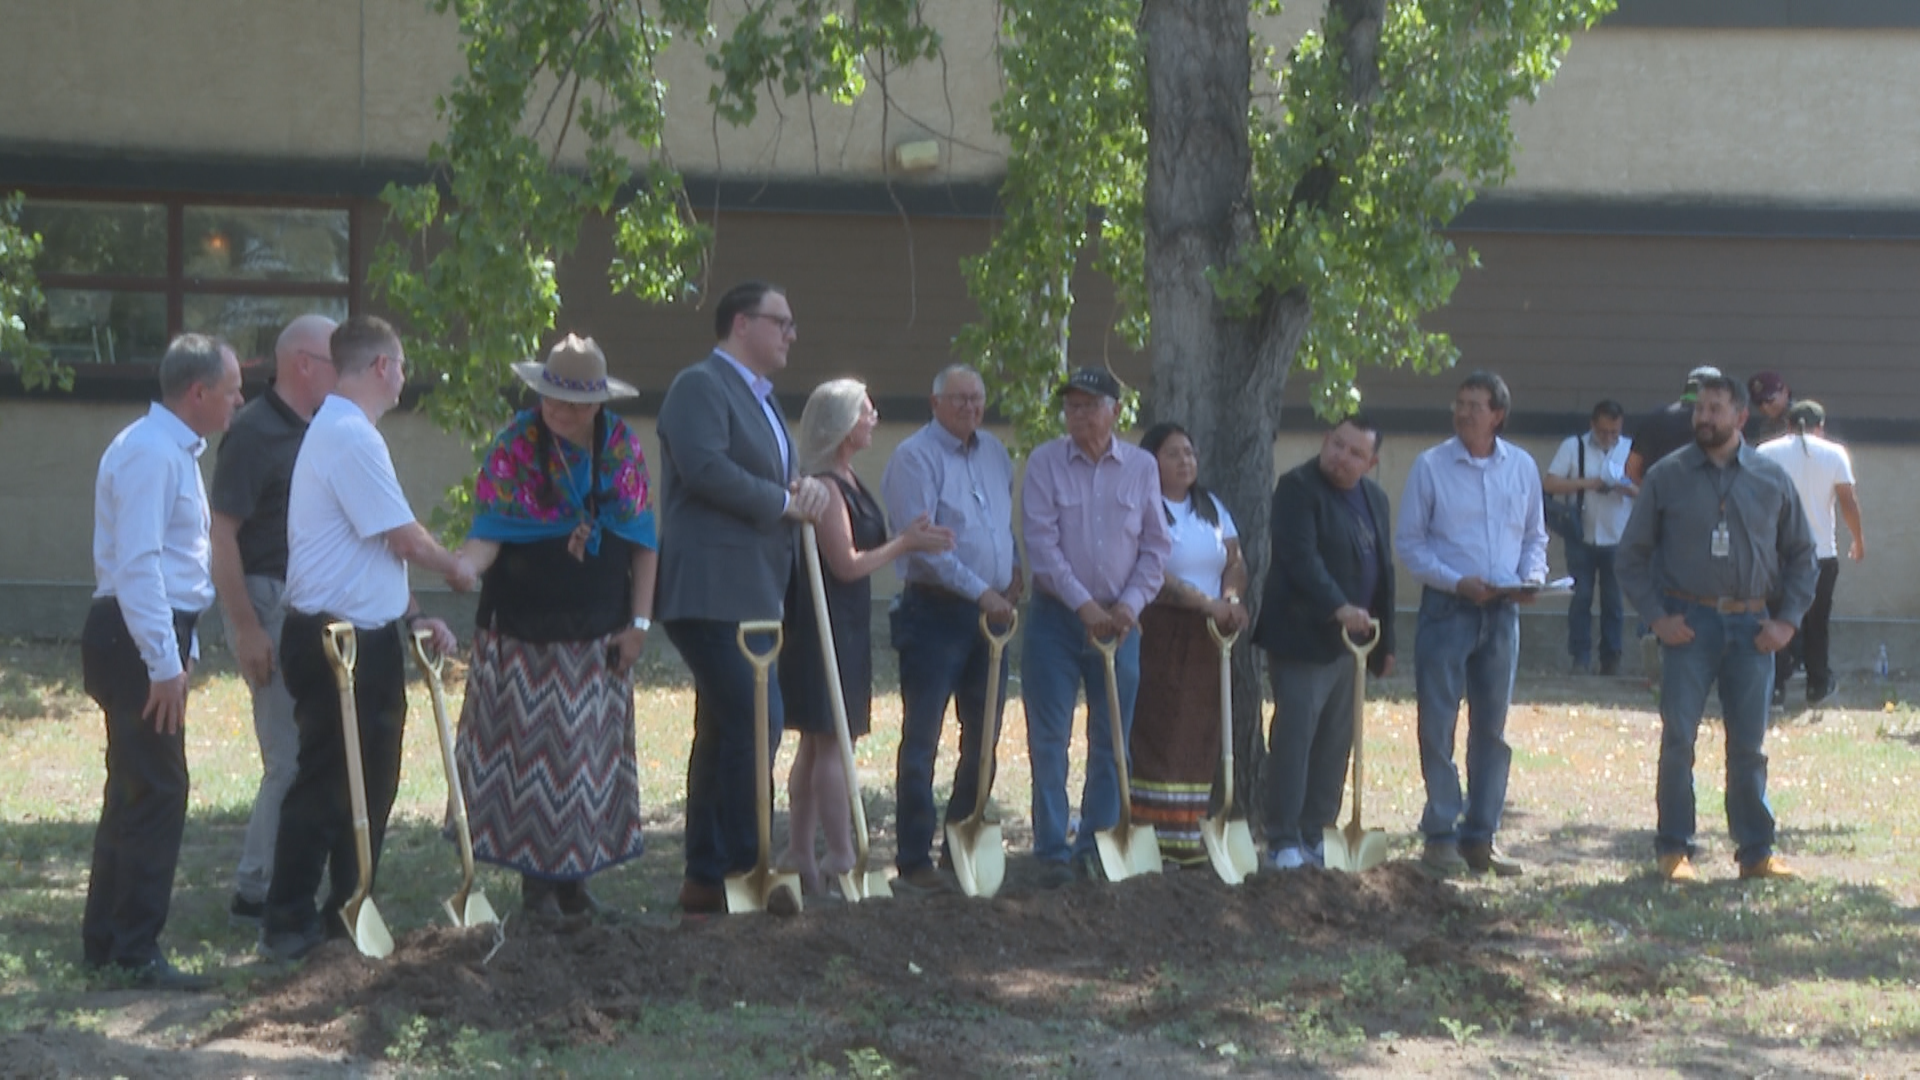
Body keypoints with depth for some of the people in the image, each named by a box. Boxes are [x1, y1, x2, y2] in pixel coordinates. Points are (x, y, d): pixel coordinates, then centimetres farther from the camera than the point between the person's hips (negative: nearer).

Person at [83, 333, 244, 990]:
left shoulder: (176, 451, 16)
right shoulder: (150, 454, -17)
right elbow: (136, 564, -23)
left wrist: (180, 649, 22)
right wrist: (164, 663, -24)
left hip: (156, 638, 11)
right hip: (135, 640, -11)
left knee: (136, 789, 15)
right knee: (157, 793, -9)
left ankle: (105, 942, 23)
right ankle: (135, 953, -7)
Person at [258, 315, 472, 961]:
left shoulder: (344, 432, 17)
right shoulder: (349, 436, -17)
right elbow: (405, 538, -16)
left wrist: (412, 614, 14)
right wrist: (454, 568, 2)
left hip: (370, 637, 10)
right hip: (335, 640, -10)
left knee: (372, 782, 15)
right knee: (324, 782, -4)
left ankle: (349, 909, 22)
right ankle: (287, 923, 2)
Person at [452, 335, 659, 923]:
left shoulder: (623, 448, 3)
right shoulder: (514, 446, -7)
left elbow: (643, 540, 8)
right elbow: (488, 533, -13)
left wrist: (639, 622, 3)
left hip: (598, 636, 4)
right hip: (523, 632, -3)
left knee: (589, 758, 6)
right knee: (528, 754, -3)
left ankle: (574, 879, 16)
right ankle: (536, 882, 7)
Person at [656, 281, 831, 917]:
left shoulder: (761, 399, 22)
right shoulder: (700, 387, -9)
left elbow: (774, 479, 26)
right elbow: (705, 467, -23)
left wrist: (809, 487, 2)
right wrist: (784, 501, -14)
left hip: (752, 594, 10)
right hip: (711, 592, -10)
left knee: (724, 733, 11)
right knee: (755, 723, -15)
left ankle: (706, 880, 15)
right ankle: (745, 866, -10)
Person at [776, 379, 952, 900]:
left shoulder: (846, 481, 15)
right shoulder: (825, 486, -16)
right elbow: (847, 564, -17)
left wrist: (909, 536, 8)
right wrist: (905, 543, -9)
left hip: (845, 623, 11)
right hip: (826, 623, -11)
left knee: (817, 744, 11)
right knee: (830, 743, -8)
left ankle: (799, 857, 14)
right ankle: (842, 861, -7)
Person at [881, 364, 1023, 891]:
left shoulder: (994, 452, 14)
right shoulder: (915, 457, -9)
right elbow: (922, 544, -17)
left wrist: (1014, 571, 9)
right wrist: (980, 592, -19)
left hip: (991, 611, 7)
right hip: (934, 611, -7)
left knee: (983, 737, 10)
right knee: (921, 740, -3)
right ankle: (914, 859, 0)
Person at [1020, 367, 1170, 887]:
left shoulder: (1141, 467, 3)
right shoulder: (1045, 462, -4)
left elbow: (1156, 546, 6)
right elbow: (1041, 542, -9)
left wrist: (1130, 603, -7)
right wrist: (1084, 604, -15)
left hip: (1118, 620, 2)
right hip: (1057, 615, -2)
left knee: (1111, 739, 6)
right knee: (1049, 738, -2)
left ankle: (1098, 843, 16)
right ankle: (1052, 850, 3)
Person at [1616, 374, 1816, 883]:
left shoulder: (1772, 479, 7)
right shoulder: (1667, 477, 2)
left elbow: (1801, 554, 13)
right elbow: (1633, 554, 5)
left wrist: (1788, 620, 3)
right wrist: (1656, 616, -5)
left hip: (1751, 627, 1)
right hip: (1689, 624, -1)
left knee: (1749, 745, 6)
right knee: (1678, 739, -3)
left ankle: (1756, 851, 14)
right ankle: (1675, 849, 5)